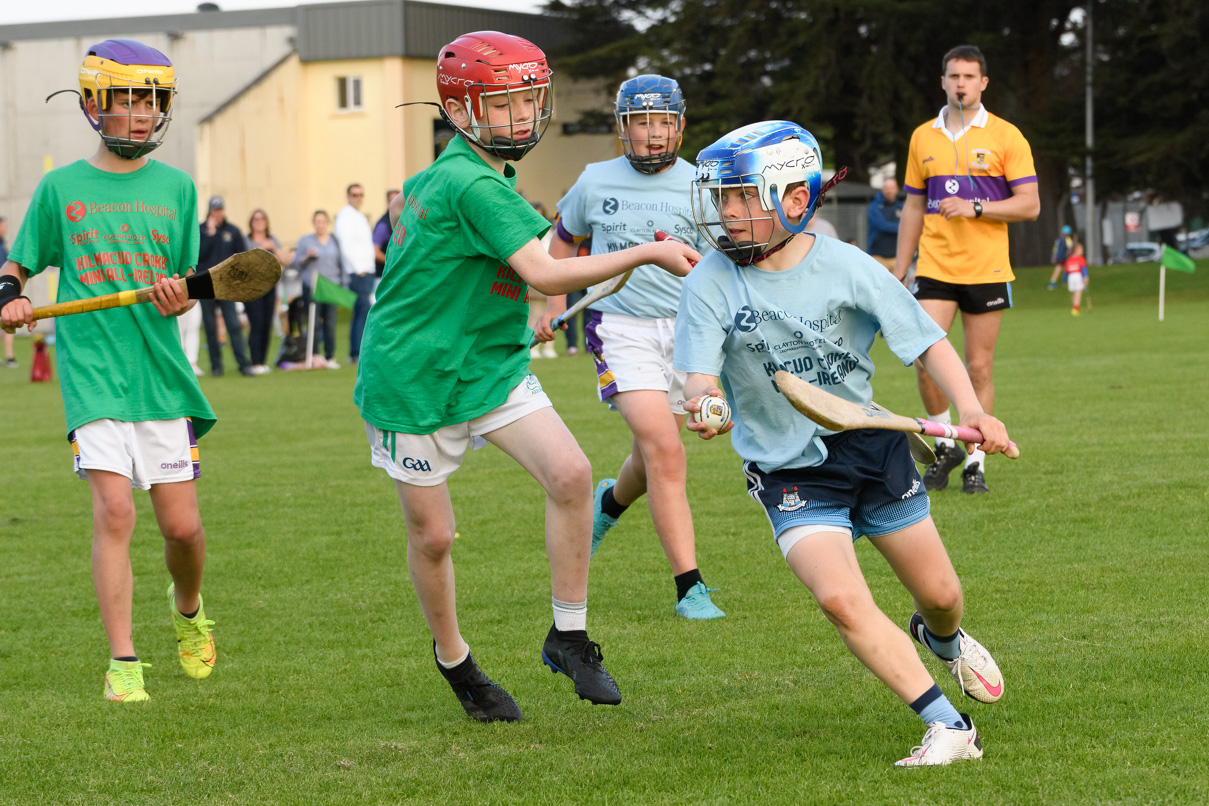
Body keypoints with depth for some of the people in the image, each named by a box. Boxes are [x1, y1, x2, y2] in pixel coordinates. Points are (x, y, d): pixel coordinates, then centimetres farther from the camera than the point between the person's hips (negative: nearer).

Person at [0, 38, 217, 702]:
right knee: (114, 509, -15)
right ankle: (123, 662, -8)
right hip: (92, 372, -2)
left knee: (181, 524, 1)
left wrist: (177, 295, -11)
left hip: (161, 372, 2)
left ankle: (187, 609, 33)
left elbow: (186, 283, 12)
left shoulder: (175, 187, 9)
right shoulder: (60, 187, 5)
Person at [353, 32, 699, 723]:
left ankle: (569, 638, -3)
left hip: (491, 367, 8)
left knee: (571, 474, -14)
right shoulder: (475, 185, -23)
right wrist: (645, 253, -27)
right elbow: (545, 274, -29)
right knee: (433, 535, 4)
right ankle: (454, 661, 29)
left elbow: (403, 206, 27)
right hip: (413, 377, -8)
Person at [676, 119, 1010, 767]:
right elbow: (700, 375, -14)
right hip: (789, 471, -2)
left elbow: (928, 341, -6)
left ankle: (943, 638, 52)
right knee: (841, 599, -24)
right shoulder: (710, 284, -11)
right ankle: (948, 727, -17)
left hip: (871, 446, 2)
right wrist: (703, 402, -40)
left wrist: (970, 409, -23)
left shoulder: (846, 267, -10)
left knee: (939, 594, 13)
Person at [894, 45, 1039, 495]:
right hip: (935, 268, 2)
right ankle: (945, 446, 8)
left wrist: (975, 208, -17)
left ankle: (975, 463, 11)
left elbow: (1030, 205, -4)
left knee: (978, 368, 1)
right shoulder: (923, 138, 10)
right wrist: (898, 272, 13)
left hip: (986, 270, -2)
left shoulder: (1005, 137, 0)